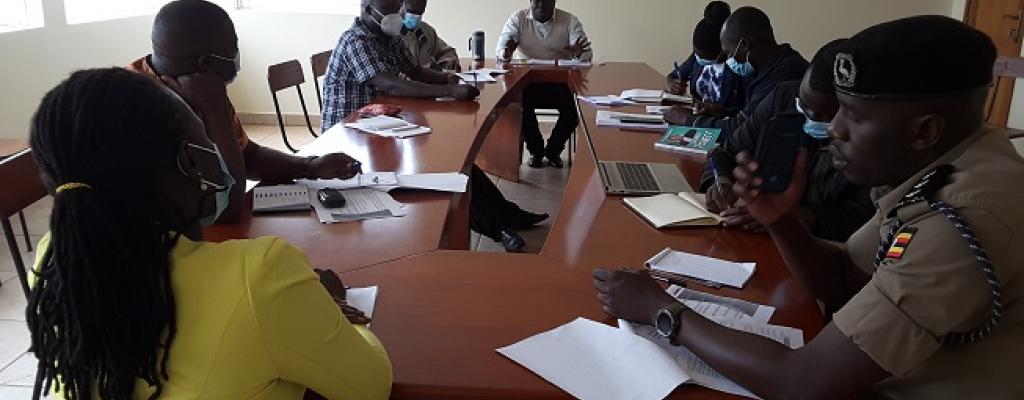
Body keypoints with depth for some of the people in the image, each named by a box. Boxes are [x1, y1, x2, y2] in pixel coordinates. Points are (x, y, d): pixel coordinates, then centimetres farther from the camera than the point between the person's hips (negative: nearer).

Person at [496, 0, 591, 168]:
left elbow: (587, 55, -10)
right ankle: (535, 150, -1)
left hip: (559, 81, 0)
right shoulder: (517, 19, 1)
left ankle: (553, 150, 3)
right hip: (527, 80, 0)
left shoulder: (570, 21, -1)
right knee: (519, 106, -28)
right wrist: (506, 53, -34)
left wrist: (579, 54, -35)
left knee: (574, 108, -25)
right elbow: (500, 52, -8)